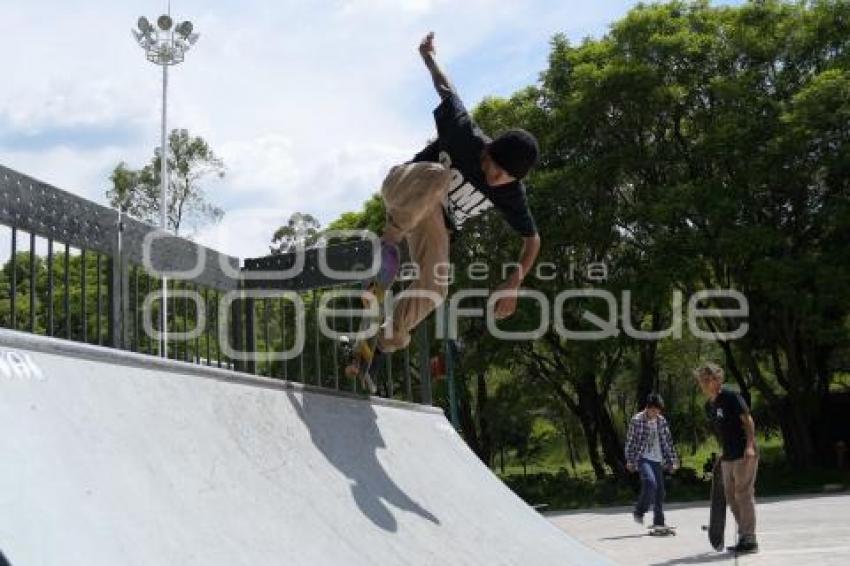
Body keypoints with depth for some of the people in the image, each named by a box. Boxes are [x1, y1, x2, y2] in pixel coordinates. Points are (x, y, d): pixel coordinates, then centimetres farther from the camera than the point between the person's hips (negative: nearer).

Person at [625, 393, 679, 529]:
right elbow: (630, 441, -3)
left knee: (659, 490, 4)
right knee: (650, 482, -25)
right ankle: (639, 512, -8)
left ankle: (658, 521, 12)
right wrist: (629, 461, -2)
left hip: (657, 460, 5)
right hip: (642, 458, -5)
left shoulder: (662, 422, 6)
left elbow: (668, 441, 12)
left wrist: (672, 461, 11)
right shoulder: (637, 420, -7)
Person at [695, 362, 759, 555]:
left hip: (744, 454, -9)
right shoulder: (709, 407, 13)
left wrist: (749, 445, -22)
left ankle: (750, 539, -4)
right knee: (731, 497, 10)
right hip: (728, 457, 9)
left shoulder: (731, 397, -11)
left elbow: (748, 420, -14)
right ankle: (743, 537, 19)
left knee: (743, 494, -8)